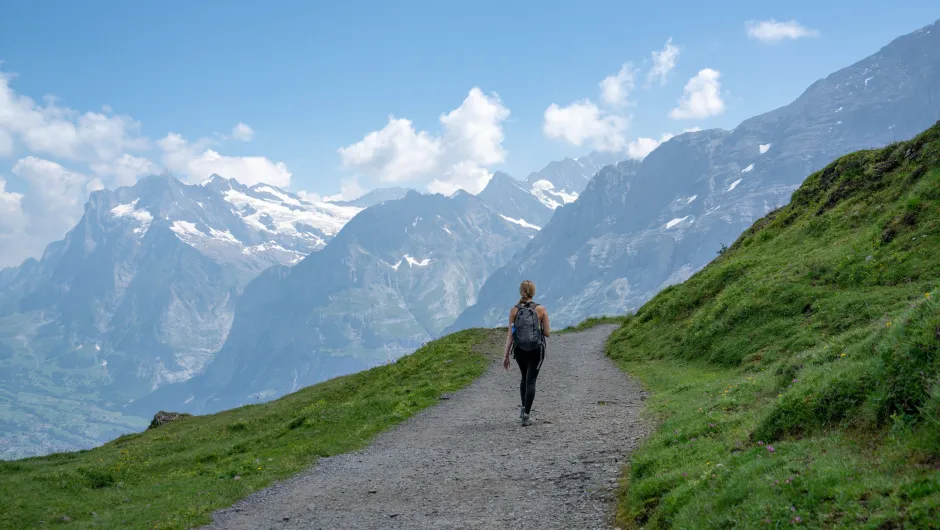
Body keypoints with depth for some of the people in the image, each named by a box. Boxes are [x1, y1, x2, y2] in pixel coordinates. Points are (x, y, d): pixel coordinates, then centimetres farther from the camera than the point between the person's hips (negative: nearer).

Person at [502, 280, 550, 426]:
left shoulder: (514, 310, -3)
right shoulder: (541, 310, -7)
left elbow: (510, 334, -4)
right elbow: (547, 333, -4)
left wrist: (506, 355, -1)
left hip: (519, 350, 2)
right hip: (536, 350, -2)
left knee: (525, 378, 24)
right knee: (531, 381, 1)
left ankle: (523, 408, 21)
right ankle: (526, 415, -6)